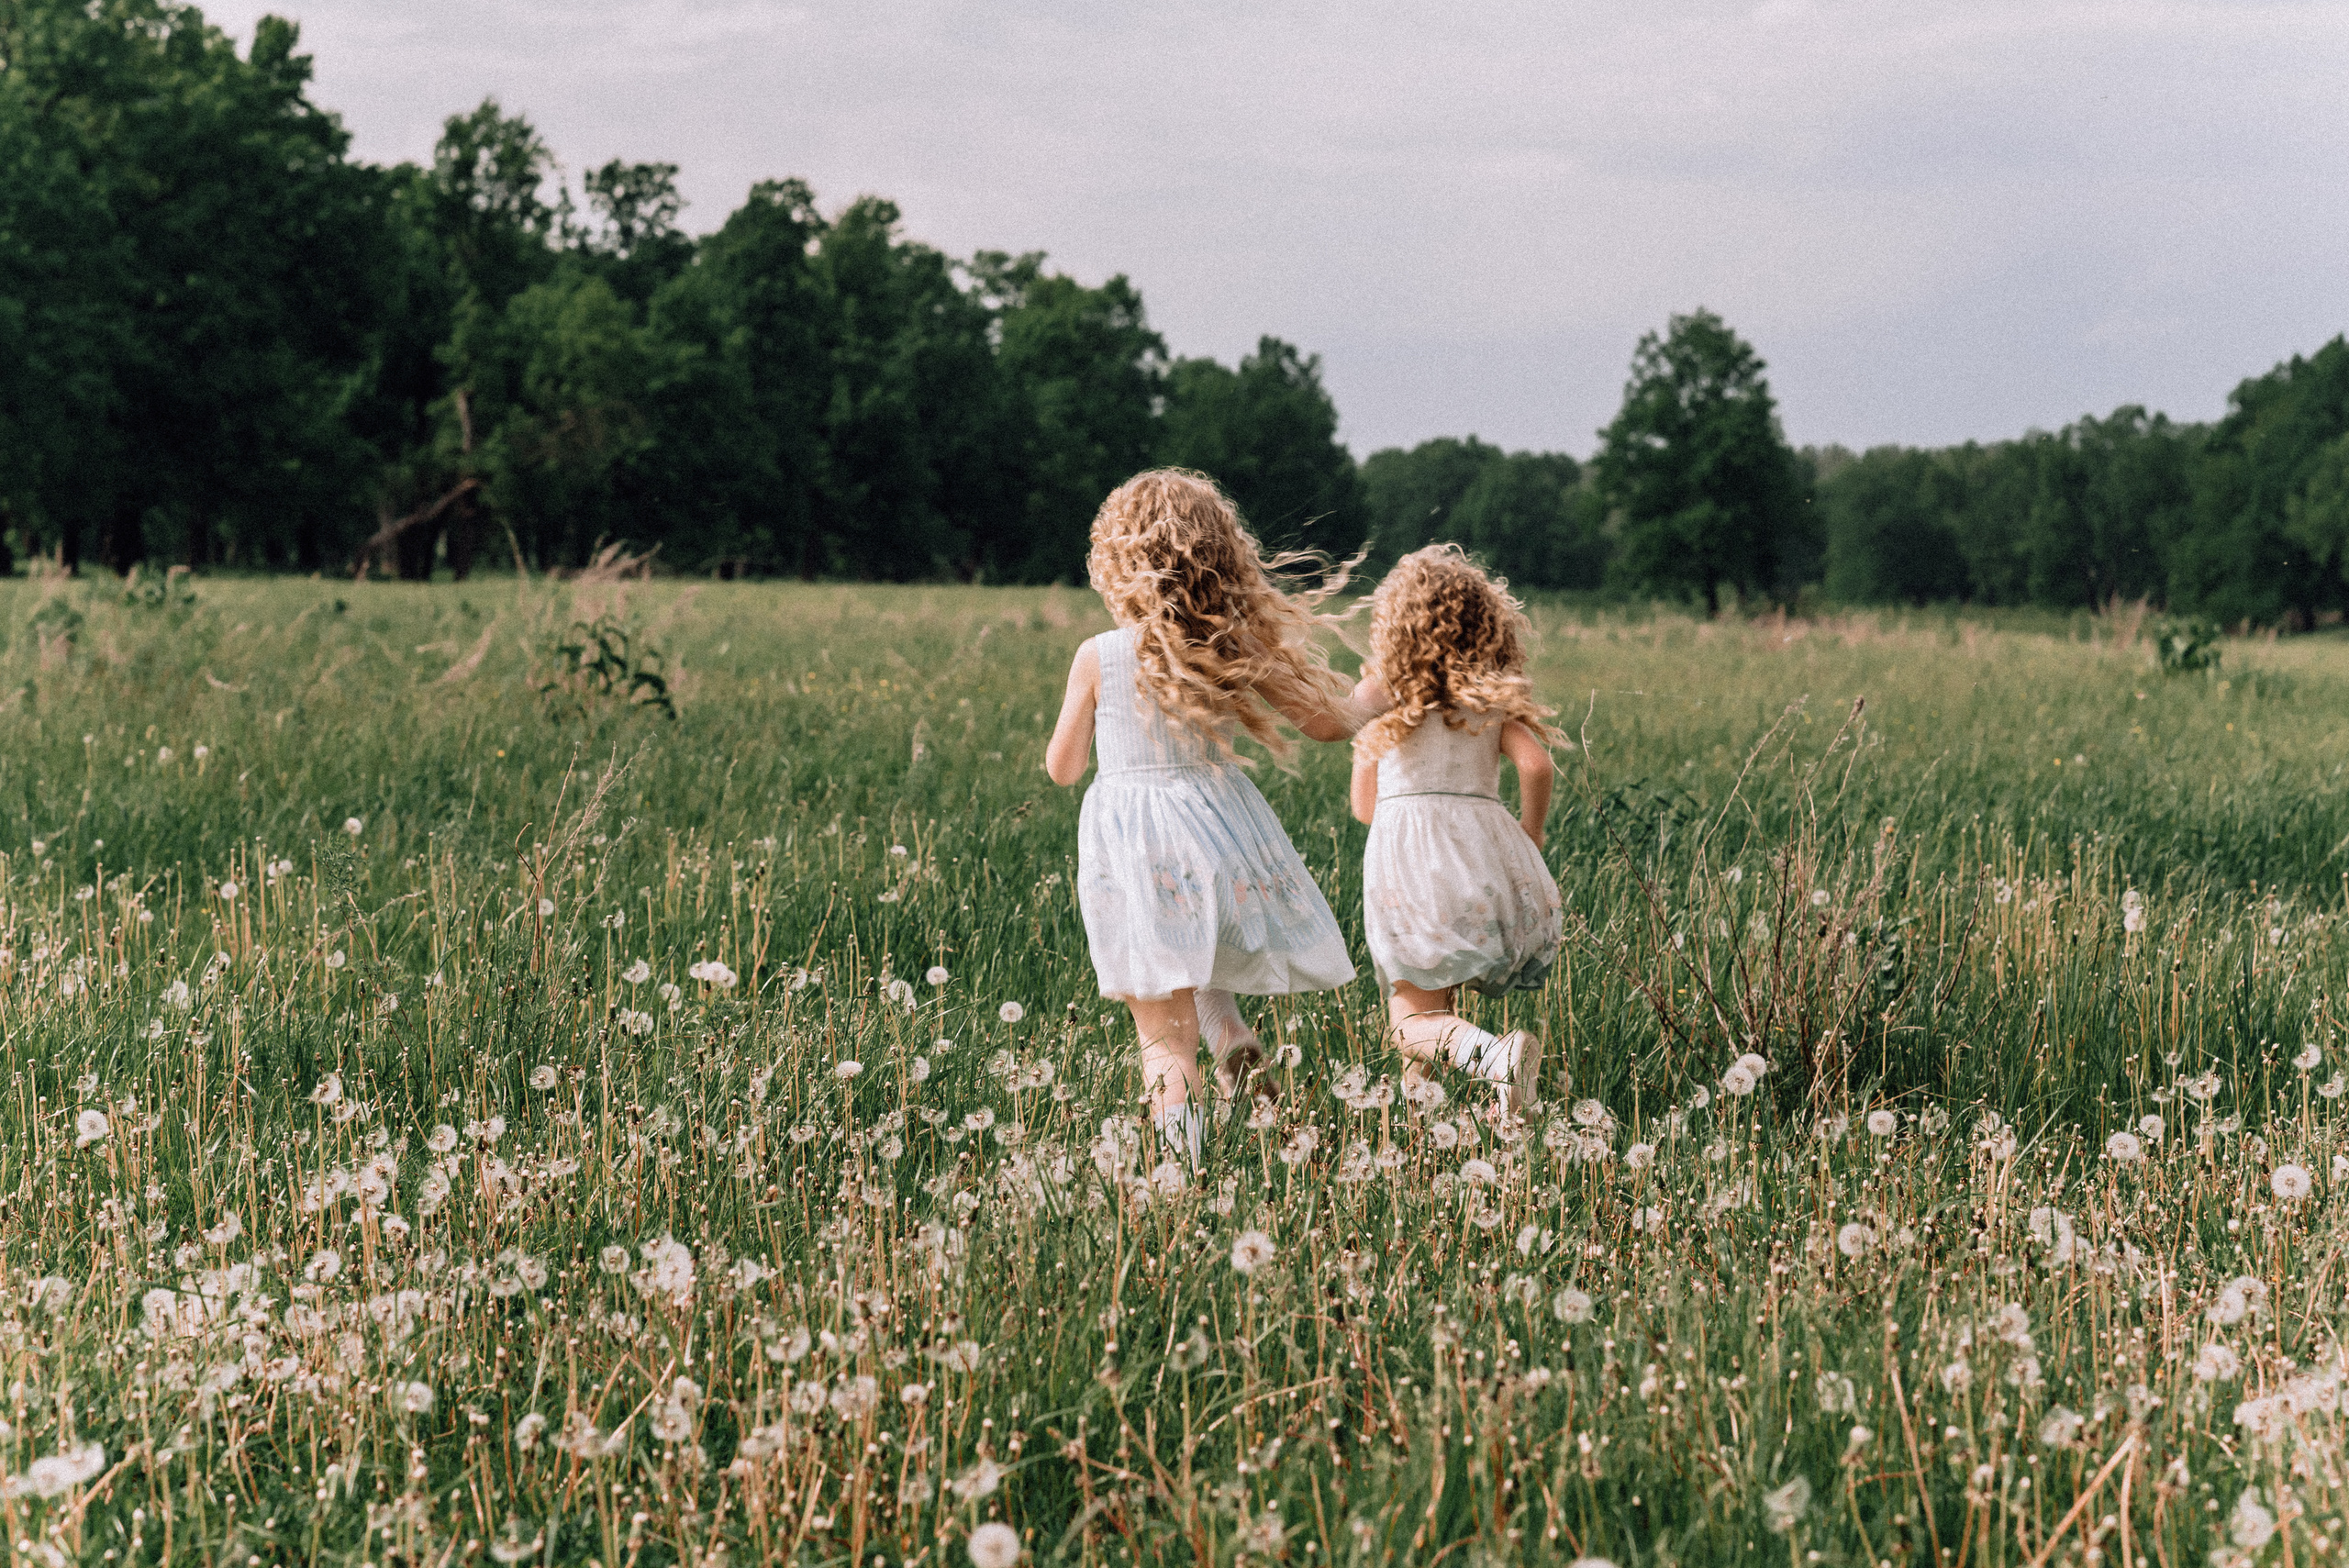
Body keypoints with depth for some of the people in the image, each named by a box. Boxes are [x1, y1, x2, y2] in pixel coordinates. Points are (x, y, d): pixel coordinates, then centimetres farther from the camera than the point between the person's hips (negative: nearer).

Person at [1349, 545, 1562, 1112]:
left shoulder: (1377, 694, 6)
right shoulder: (1494, 694, 8)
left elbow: (1364, 805, 10)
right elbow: (1536, 766, -7)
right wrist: (1529, 840, 10)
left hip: (1409, 856, -3)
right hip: (1487, 844, 3)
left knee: (1413, 1020, -4)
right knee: (1437, 998, 27)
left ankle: (1496, 1056, -29)